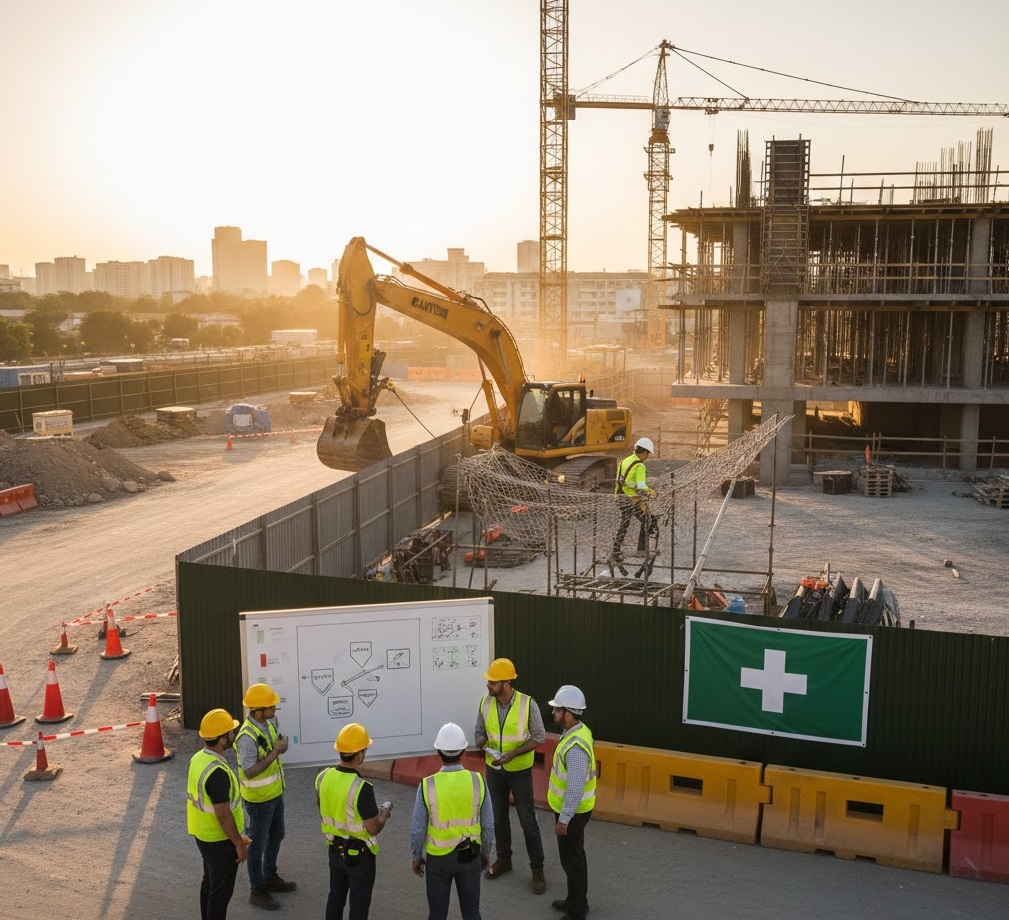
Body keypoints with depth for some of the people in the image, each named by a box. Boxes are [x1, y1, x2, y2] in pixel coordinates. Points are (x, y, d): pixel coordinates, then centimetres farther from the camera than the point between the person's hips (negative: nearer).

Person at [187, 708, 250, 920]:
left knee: (209, 883, 23)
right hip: (219, 840, -9)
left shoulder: (199, 758, -2)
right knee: (221, 891, 5)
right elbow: (223, 815, -27)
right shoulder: (217, 772, -31)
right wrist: (239, 844, -15)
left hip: (203, 835, 9)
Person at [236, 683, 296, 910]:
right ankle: (257, 891, 23)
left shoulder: (269, 722, -4)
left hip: (275, 793, 9)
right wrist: (275, 752, -31)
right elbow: (249, 771, -30)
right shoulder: (248, 736, -30)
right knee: (258, 843, 8)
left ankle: (270, 877, 42)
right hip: (259, 798, -8)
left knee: (276, 836, 23)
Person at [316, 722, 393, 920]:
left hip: (335, 849, 6)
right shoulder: (362, 788, -30)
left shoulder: (323, 777, -10)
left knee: (336, 897, 22)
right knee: (359, 904, 10)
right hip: (359, 854, -6)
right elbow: (373, 829, -21)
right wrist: (385, 813, -3)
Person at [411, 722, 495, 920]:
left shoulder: (427, 785, -20)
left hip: (438, 858, -1)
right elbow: (488, 825, -5)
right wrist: (487, 852, 11)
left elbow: (417, 829, -11)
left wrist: (416, 857, 6)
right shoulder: (477, 781, -16)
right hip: (469, 856, 1)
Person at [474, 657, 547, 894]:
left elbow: (539, 737, -13)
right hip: (494, 768, 4)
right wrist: (483, 744, -21)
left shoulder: (527, 704, -20)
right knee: (498, 817, 17)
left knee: (528, 821, 2)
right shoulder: (485, 702, -8)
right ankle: (503, 860, 36)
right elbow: (479, 733, 3)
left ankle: (538, 870, 15)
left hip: (519, 770, -4)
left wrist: (512, 754, -23)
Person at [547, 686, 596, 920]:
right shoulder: (577, 731, 0)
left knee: (571, 859, 4)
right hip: (570, 808, 10)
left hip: (571, 812, -10)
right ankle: (578, 901, 37)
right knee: (575, 856, 22)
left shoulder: (576, 746, -31)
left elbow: (575, 788, -30)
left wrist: (563, 819, -23)